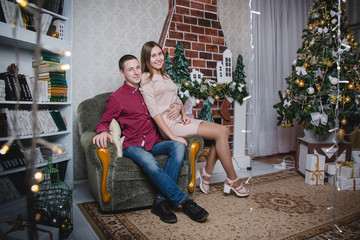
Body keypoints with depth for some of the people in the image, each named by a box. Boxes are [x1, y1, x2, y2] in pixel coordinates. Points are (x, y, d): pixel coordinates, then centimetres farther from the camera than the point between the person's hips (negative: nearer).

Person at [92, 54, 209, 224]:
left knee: (178, 146, -28)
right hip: (133, 145, -4)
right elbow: (104, 122, 6)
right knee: (150, 162, -37)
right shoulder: (116, 98, 5)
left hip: (155, 142, 4)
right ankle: (184, 202, -27)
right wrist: (103, 132, -19)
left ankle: (161, 201, -28)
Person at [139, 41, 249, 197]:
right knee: (220, 133, -16)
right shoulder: (146, 80, -4)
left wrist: (184, 115, 0)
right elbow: (154, 111, -14)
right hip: (169, 124, -8)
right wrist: (172, 136, -21)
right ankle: (232, 180, -5)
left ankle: (207, 174, -3)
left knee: (223, 131, -9)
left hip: (180, 120, 8)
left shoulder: (165, 77, 22)